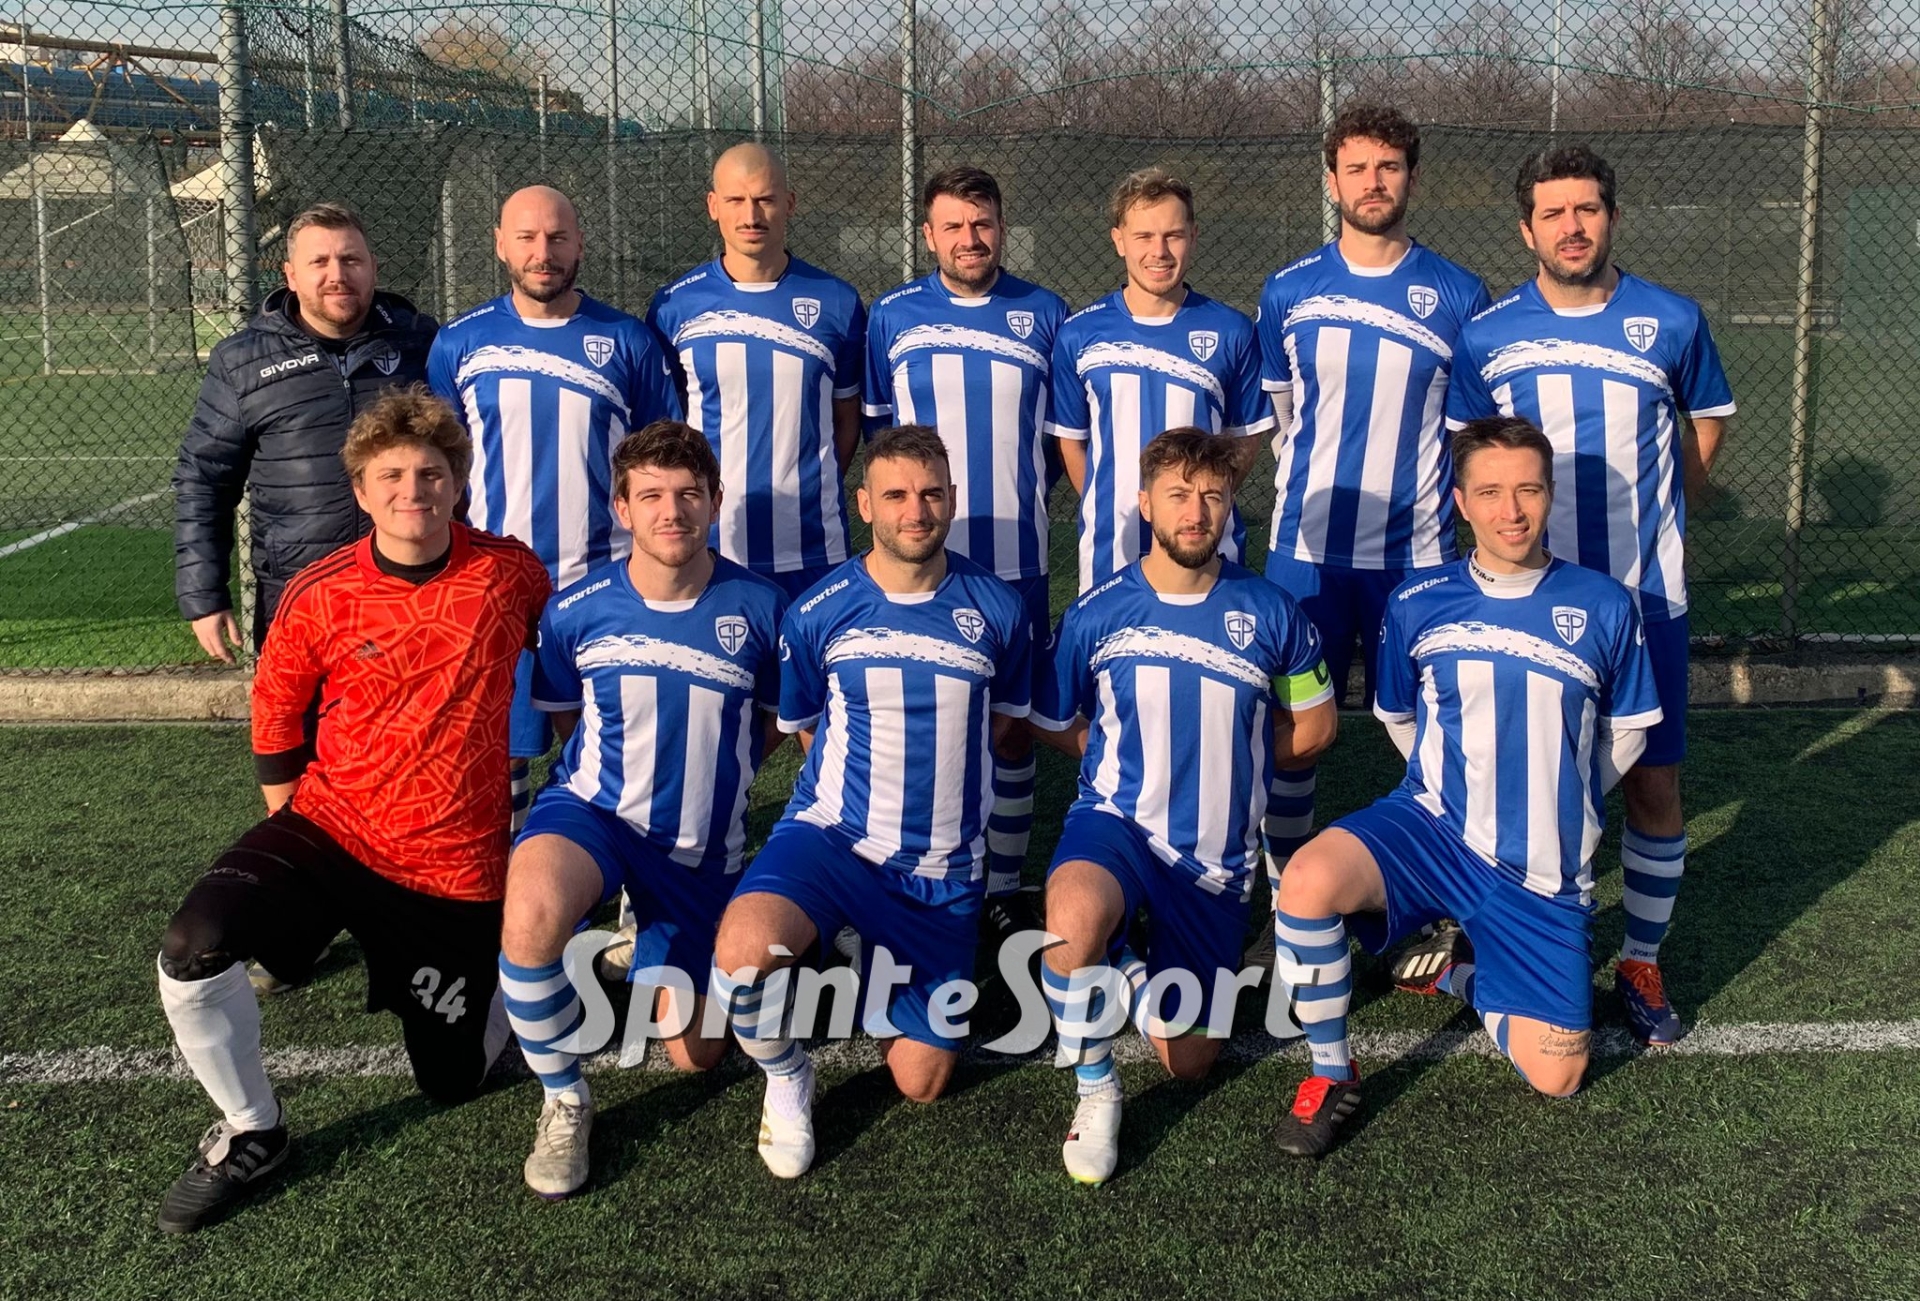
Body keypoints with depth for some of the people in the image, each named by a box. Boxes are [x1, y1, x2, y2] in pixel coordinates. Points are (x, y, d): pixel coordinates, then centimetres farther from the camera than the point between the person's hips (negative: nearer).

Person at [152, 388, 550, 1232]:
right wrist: (288, 813, 8)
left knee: (452, 1083, 9)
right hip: (330, 829, 1)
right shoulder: (318, 596, -10)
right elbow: (275, 709, 8)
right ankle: (251, 1134, 0)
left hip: (457, 864, 0)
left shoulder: (511, 571, -10)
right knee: (194, 950, -26)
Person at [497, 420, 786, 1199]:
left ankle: (647, 951, 44)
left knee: (695, 1055, 9)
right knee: (531, 914, -38)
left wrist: (710, 778, 4)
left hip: (703, 844, 2)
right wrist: (628, 773, 2)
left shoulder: (759, 608, -9)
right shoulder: (576, 611, -8)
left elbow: (771, 725, 8)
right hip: (593, 811, -1)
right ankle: (563, 1102, -12)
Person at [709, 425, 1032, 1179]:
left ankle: (884, 966, 38)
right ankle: (785, 1076, -2)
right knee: (745, 947, -36)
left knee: (921, 1084, 7)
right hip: (832, 835, -2)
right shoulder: (817, 614, -7)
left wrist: (938, 768, 9)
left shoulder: (996, 610, -3)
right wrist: (863, 780, 7)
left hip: (943, 868, 2)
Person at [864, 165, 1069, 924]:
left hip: (1015, 558, 0)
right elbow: (875, 425, 12)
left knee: (1014, 721, 6)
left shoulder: (1044, 315, 3)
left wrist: (1019, 483, 3)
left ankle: (1004, 886, 18)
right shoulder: (892, 317, 4)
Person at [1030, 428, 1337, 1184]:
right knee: (1074, 915, -40)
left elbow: (1313, 726, 11)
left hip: (1216, 856, 2)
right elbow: (1054, 726, 10)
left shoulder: (1269, 613, -3)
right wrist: (1133, 760, 3)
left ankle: (1129, 972, 40)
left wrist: (1222, 759, 7)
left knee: (1188, 1062, 7)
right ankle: (1095, 1090, -13)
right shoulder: (1097, 613, -5)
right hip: (1116, 821, -2)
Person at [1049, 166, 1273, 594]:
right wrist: (1106, 508, 4)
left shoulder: (1231, 332, -1)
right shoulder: (1078, 335, 0)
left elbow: (1248, 435, 7)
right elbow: (1070, 441, 8)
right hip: (1110, 553, 0)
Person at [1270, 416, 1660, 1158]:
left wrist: (1557, 803, 13)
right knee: (1308, 881, -33)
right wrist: (1463, 790, 10)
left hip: (1545, 872, 1)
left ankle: (1458, 975, 30)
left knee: (1555, 1076, 0)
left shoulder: (1603, 607, -4)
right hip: (1432, 828, -1)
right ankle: (1331, 1076, -9)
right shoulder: (1416, 604, -2)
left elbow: (1627, 732, 11)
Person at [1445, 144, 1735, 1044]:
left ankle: (1642, 964, 21)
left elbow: (1706, 421, 15)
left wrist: (1656, 511, 12)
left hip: (1645, 597, 0)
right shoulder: (1485, 335, -1)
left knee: (1654, 783, 3)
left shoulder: (1672, 322, -2)